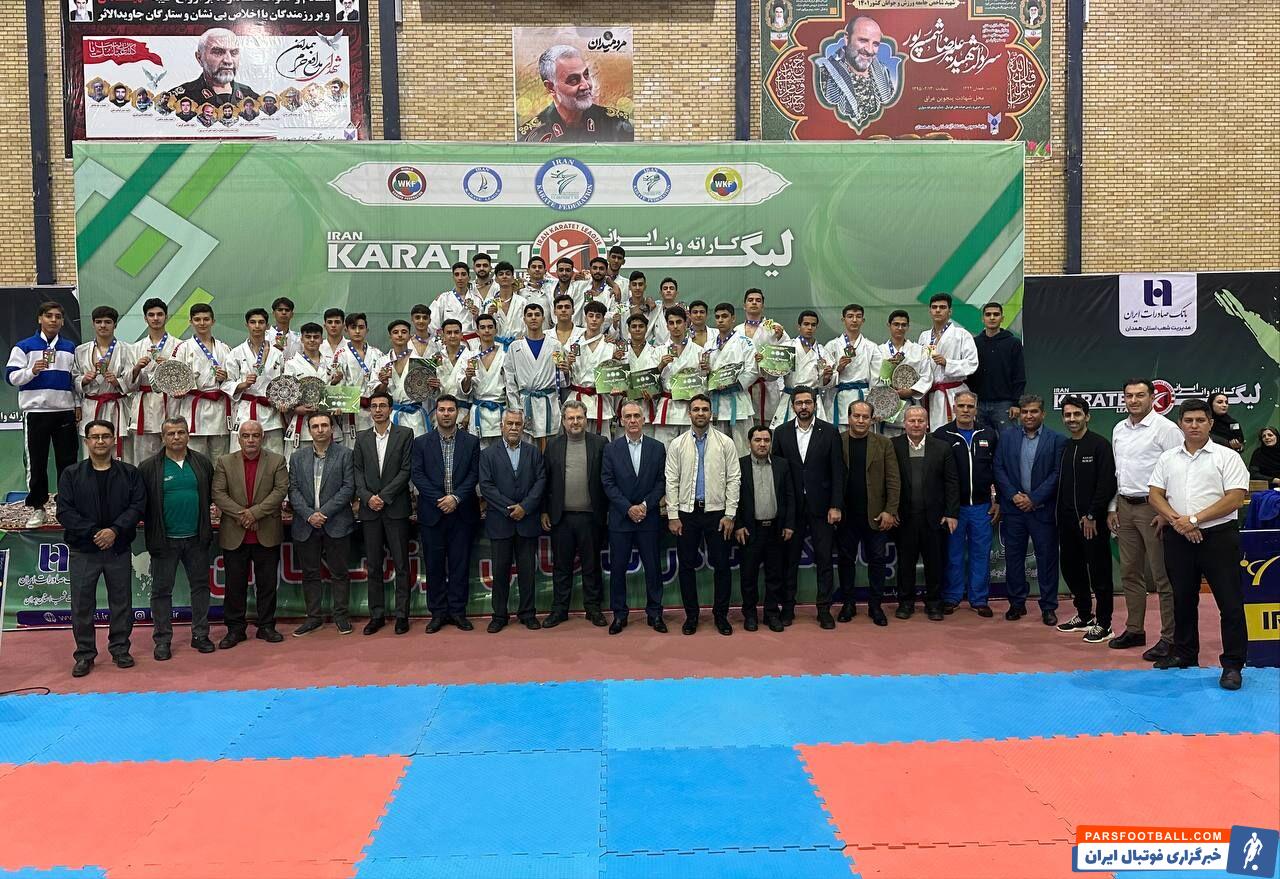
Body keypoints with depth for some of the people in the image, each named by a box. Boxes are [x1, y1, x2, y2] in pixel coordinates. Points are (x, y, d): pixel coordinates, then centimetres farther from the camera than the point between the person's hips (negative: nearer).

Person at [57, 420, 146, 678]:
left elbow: (137, 506, -4)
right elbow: (64, 511, -6)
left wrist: (115, 530, -18)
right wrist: (93, 532, -16)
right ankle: (85, 654, 17)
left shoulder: (129, 473, 4)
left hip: (119, 549, 1)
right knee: (81, 604, 4)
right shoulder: (71, 474, 2)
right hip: (83, 550, -1)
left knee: (121, 601, 8)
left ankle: (120, 649, 22)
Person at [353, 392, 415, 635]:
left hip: (396, 508, -3)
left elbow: (405, 470, -5)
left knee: (401, 564, 0)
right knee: (374, 566, 7)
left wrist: (384, 496, -11)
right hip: (370, 509, 3)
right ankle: (377, 614, 14)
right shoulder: (361, 438, 12)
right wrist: (368, 497, -9)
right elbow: (358, 472, 7)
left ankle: (401, 614, 6)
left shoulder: (405, 434, 2)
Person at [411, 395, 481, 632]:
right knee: (434, 565, 4)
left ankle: (458, 611, 12)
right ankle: (438, 612, 13)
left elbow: (474, 474, 0)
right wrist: (439, 499, -13)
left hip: (461, 512, 0)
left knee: (460, 564, 4)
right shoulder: (421, 443, 5)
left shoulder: (471, 442, 6)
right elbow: (416, 475, -2)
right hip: (432, 512, 0)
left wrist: (456, 497, -14)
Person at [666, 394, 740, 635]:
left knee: (722, 566, 4)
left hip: (717, 512, -1)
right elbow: (672, 482, 2)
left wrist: (730, 514, -7)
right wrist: (672, 515, -3)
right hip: (686, 513, 1)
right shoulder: (677, 444, 3)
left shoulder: (725, 443, 1)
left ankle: (720, 615, 18)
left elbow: (733, 480, -1)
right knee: (687, 565, 7)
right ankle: (691, 615, 19)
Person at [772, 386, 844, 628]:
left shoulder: (829, 432, 0)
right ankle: (787, 608, 17)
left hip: (821, 506, -1)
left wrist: (836, 506, -7)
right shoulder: (781, 433, 4)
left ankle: (824, 609, 13)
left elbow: (838, 471, -1)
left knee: (824, 560, 4)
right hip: (791, 506, 1)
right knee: (789, 559, 7)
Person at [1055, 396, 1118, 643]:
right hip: (1068, 520, 7)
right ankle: (1084, 616, 27)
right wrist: (1060, 515, 7)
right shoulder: (1062, 447, 10)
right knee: (1071, 568, 12)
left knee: (1099, 572, 0)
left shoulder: (1099, 445, -7)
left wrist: (1092, 515, -15)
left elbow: (1107, 484, -13)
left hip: (1092, 521, -6)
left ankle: (1103, 624, 7)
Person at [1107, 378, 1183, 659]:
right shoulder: (1119, 429, 13)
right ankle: (1134, 630, 24)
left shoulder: (1165, 429, -9)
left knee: (1162, 576, -2)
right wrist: (1113, 507, 15)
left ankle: (1169, 637, 6)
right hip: (1125, 507, 7)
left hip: (1153, 507, -7)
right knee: (1130, 573, 13)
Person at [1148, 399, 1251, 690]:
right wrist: (1176, 521, -11)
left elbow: (1235, 498, -10)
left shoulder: (1227, 457, -2)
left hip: (1218, 535, -4)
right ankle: (1184, 654, 28)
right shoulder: (1167, 458, 10)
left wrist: (1194, 519, -15)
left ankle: (1233, 664, 6)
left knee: (1230, 602, -3)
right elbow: (1156, 495, 6)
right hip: (1178, 538, 4)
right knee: (1183, 598, 14)